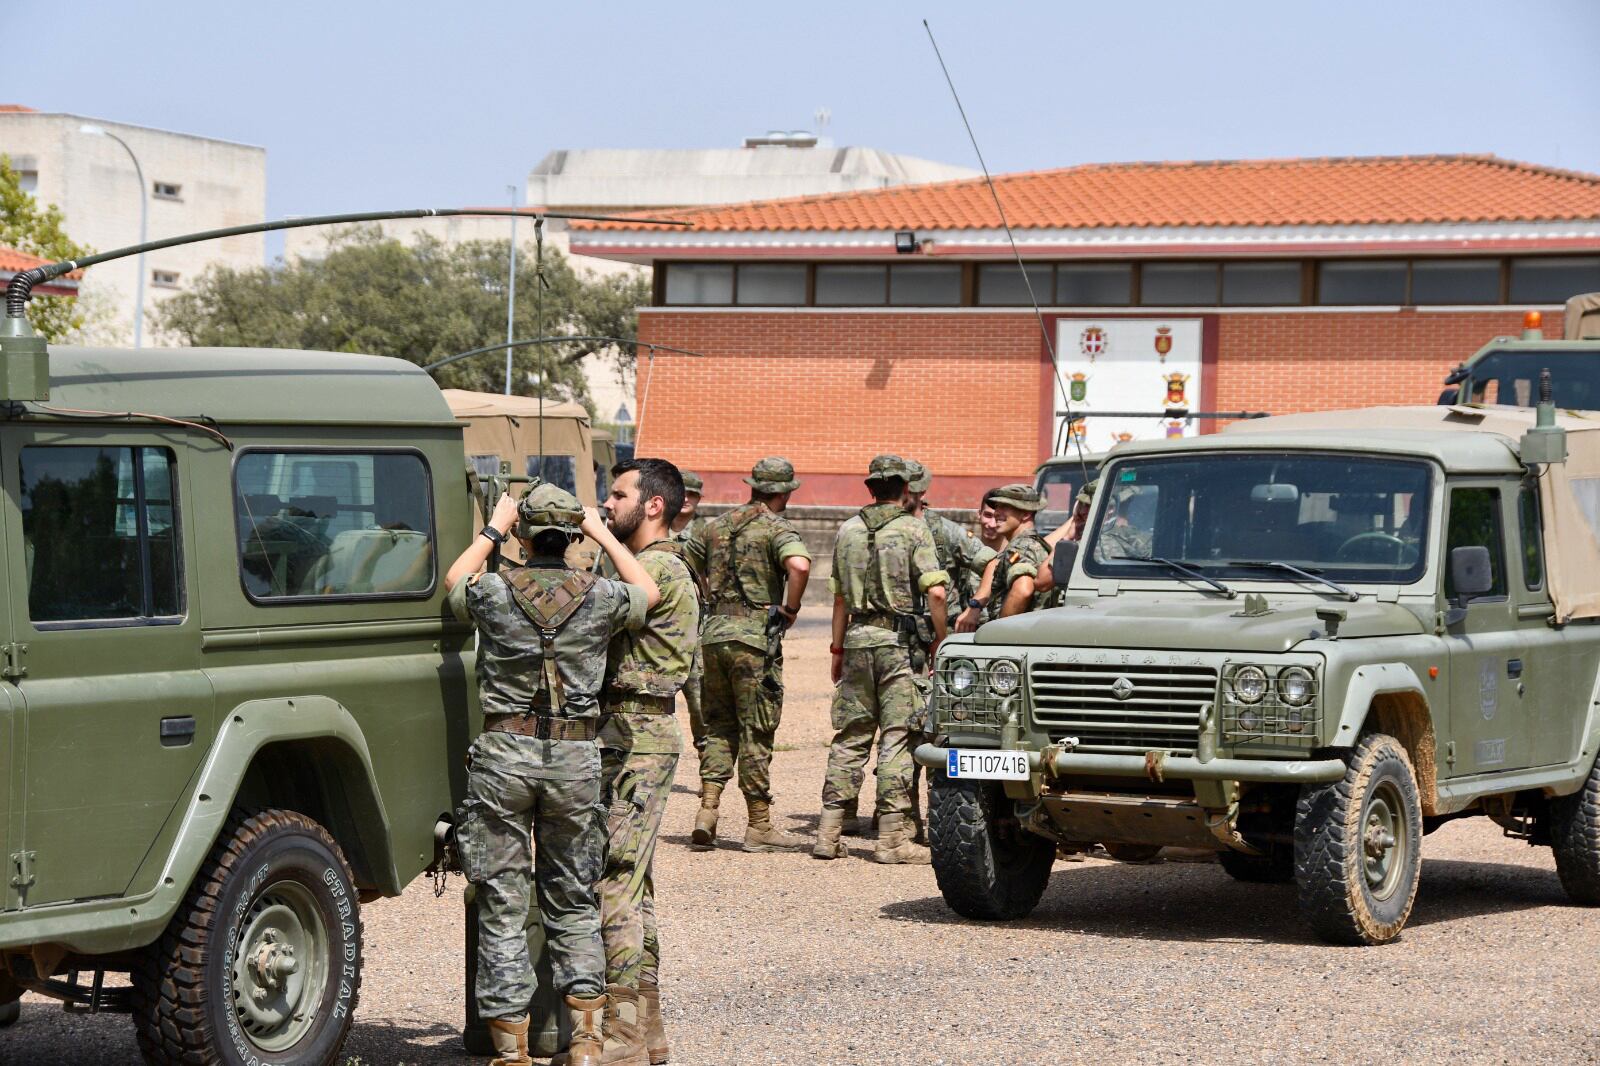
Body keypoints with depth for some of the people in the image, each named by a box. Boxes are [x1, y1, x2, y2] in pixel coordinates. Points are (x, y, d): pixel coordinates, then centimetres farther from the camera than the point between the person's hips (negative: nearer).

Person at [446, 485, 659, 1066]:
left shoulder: (494, 591, -5)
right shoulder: (599, 596, -2)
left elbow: (453, 582, 20)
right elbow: (649, 591, 21)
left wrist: (492, 529, 28)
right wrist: (603, 533, 27)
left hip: (504, 752, -1)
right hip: (574, 757, 1)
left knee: (502, 907, 4)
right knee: (573, 902, 14)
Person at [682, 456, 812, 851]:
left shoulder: (717, 526, 12)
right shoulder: (776, 529, -7)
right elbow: (799, 565, -26)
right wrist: (789, 609, -12)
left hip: (713, 633, 5)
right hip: (754, 637, -5)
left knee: (718, 726, 14)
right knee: (756, 731, 1)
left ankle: (707, 813, 2)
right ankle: (759, 826, 7)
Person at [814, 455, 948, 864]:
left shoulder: (848, 530, 10)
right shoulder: (913, 530, -5)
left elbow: (841, 597, 14)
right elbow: (935, 592, -13)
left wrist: (838, 649, 20)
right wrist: (940, 642, -4)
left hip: (858, 637, 5)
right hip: (901, 643, -5)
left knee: (850, 737, 10)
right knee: (897, 738, -2)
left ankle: (829, 833, 8)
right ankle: (892, 837, -3)